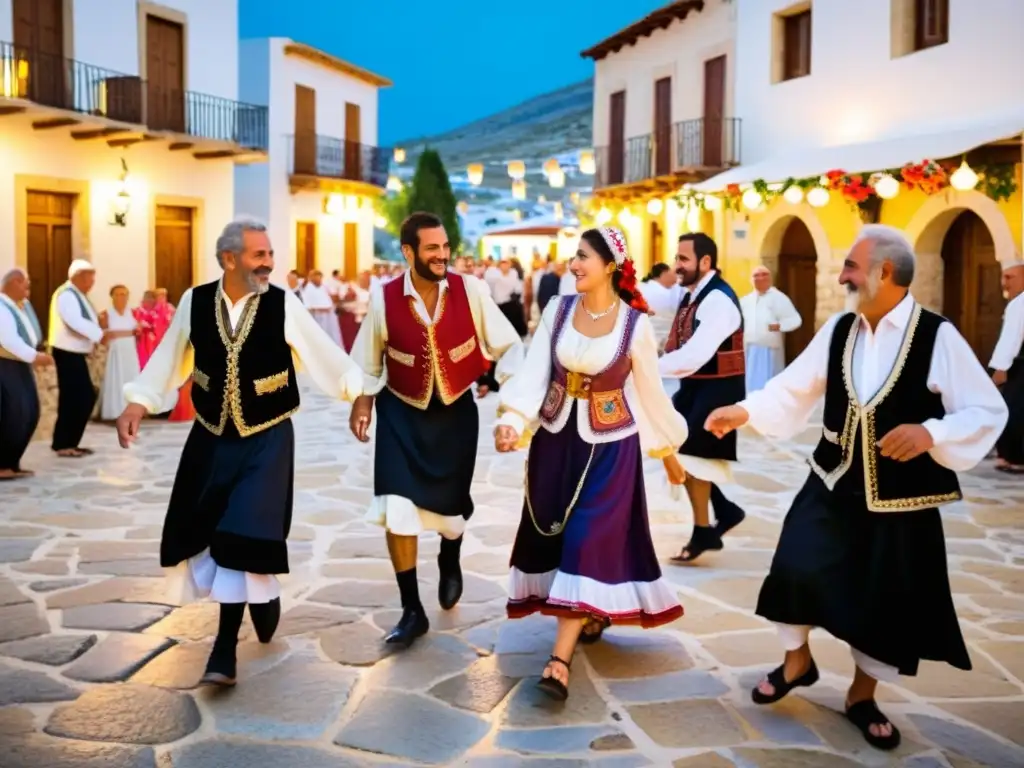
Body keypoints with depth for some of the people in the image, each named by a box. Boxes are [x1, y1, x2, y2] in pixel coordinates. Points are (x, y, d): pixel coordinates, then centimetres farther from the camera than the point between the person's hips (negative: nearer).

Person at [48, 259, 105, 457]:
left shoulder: (78, 295, 17)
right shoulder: (66, 295, -15)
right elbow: (75, 322, -28)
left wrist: (97, 321, 1)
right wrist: (99, 334, -28)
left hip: (76, 353, 10)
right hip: (67, 353, -10)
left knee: (86, 397, 11)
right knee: (71, 398, -7)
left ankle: (71, 442, 19)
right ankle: (62, 445, 2)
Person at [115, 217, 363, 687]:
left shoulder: (283, 304, -12)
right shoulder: (194, 302, -6)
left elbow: (324, 354, -7)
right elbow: (169, 360, 3)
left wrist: (360, 392, -11)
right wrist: (137, 403, -3)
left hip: (267, 440, -3)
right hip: (211, 437, 4)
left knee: (244, 534, -10)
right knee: (201, 532, 11)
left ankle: (226, 643, 6)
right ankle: (261, 593, 36)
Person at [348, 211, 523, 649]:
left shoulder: (470, 291, -15)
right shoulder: (384, 300, -13)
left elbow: (507, 345, -7)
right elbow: (368, 360, 4)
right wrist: (363, 401, 0)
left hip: (456, 411, 1)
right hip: (401, 414, 0)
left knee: (451, 502, 13)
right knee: (398, 510, -11)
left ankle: (450, 563, 52)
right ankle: (412, 610, 7)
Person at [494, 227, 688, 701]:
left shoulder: (635, 323, -10)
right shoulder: (558, 310, -2)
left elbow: (650, 392, 0)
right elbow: (535, 371, -9)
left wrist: (669, 451, 9)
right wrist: (512, 419, -24)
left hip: (609, 444, -4)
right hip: (555, 437, 4)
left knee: (589, 542, -7)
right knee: (555, 535, 13)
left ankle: (560, 660, -8)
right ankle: (592, 612, 38)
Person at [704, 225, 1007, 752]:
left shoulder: (938, 337, -14)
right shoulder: (838, 330, 1)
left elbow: (989, 411, -13)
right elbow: (795, 387, 8)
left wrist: (931, 433, -27)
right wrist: (746, 411, -3)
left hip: (900, 497, -3)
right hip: (834, 482, 4)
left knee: (889, 600, 7)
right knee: (796, 566, -6)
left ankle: (862, 694, 31)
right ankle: (797, 660, 23)